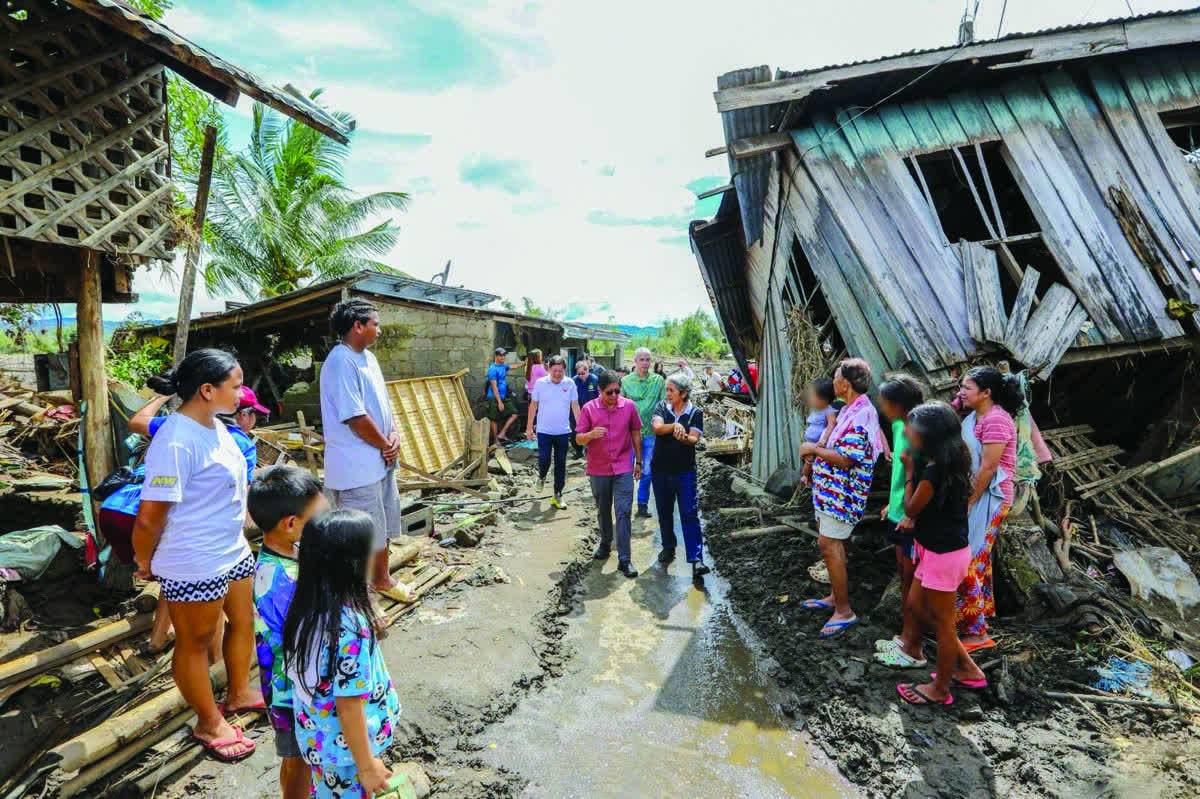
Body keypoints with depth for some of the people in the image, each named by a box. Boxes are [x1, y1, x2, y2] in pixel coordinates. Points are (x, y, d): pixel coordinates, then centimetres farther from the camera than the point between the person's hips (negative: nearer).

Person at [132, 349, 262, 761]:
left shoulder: (214, 425, 1)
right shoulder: (176, 442, -28)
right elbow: (149, 518, -22)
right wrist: (145, 563, -5)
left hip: (233, 551, 9)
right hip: (194, 566, -9)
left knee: (243, 621, 24)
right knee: (195, 642, 14)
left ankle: (240, 692, 47)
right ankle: (209, 724, 33)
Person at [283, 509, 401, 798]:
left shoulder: (305, 606, -12)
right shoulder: (350, 630, -36)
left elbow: (307, 675, 3)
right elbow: (349, 708, -26)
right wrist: (366, 765, -13)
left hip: (316, 737, 7)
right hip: (344, 750, -7)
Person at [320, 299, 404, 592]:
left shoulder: (368, 357, 11)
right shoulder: (341, 362, -19)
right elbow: (356, 417, -23)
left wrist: (394, 436, -1)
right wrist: (386, 446, -10)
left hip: (381, 460, 10)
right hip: (357, 466, -10)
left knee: (382, 526, 23)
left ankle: (381, 579, 42)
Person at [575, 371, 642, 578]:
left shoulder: (629, 406, -3)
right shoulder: (588, 409, -6)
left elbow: (636, 434, 7)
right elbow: (579, 439, -3)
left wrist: (638, 462, 9)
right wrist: (591, 434, -25)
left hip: (623, 468, -1)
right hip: (598, 469, 1)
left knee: (623, 512, -5)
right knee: (603, 511, 17)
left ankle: (624, 559, -2)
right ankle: (605, 543, 39)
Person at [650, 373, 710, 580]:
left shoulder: (695, 413, -4)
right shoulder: (662, 407, 0)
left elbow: (694, 439, -16)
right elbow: (657, 428, -17)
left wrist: (683, 437, -38)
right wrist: (675, 426, -36)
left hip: (685, 471, -3)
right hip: (661, 469, 3)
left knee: (690, 514, -8)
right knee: (664, 511, 15)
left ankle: (696, 559, -8)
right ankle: (668, 548, 33)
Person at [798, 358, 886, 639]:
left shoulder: (861, 415, -22)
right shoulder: (851, 409, 11)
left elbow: (846, 459, -26)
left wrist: (814, 449, -16)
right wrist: (816, 450, 6)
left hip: (842, 491, -11)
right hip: (832, 489, 11)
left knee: (829, 544, -9)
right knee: (832, 542, 18)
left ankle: (844, 611, -1)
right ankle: (835, 596, 32)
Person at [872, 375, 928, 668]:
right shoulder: (898, 426, 5)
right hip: (899, 513, 9)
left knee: (912, 581, 4)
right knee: (904, 575, 18)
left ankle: (913, 650, 18)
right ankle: (905, 637, 33)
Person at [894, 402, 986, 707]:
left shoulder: (934, 471, -27)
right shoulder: (948, 463, 3)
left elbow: (911, 509, -13)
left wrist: (910, 470, -8)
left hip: (944, 554, -10)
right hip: (939, 549, 10)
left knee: (942, 621, 6)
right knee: (916, 604, 21)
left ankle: (940, 689, 25)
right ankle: (966, 668, 33)